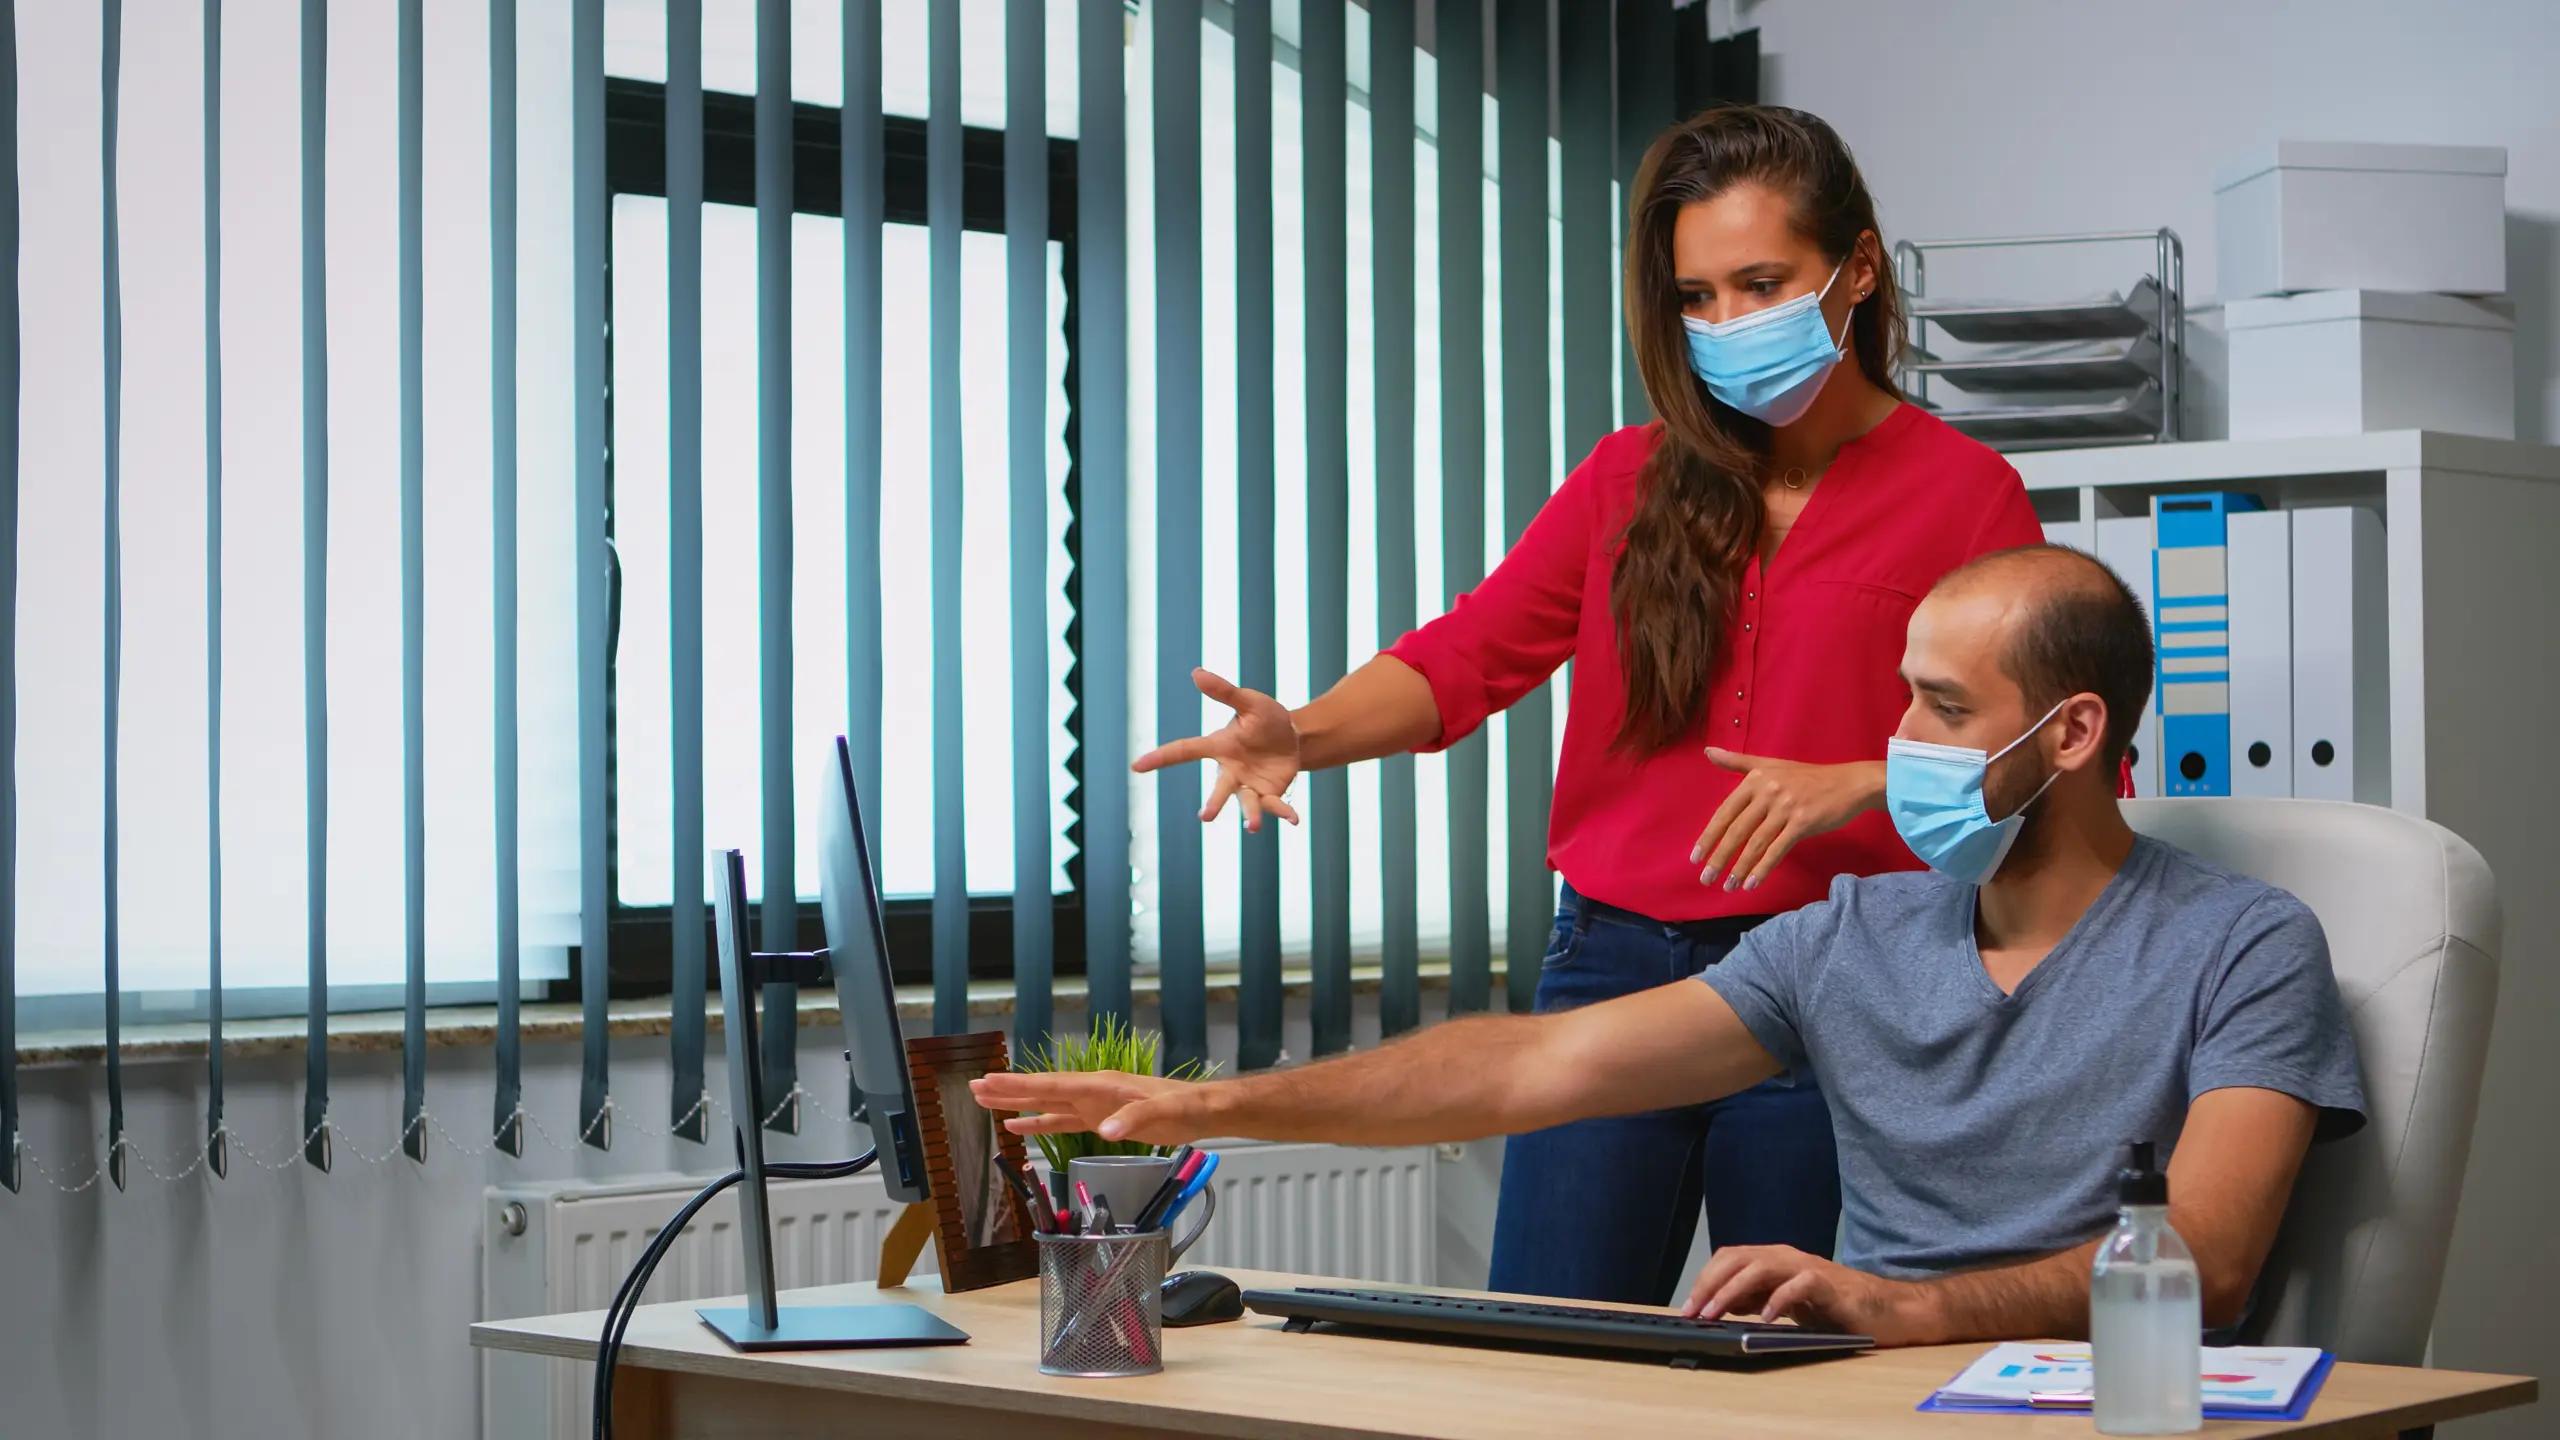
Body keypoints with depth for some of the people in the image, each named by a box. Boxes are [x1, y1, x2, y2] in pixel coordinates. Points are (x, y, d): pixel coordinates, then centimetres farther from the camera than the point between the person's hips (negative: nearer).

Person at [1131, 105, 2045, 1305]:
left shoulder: (1963, 492, 3)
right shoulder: (1633, 478, 13)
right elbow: (1471, 652, 3)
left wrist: (1861, 782, -17)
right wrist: (1303, 733, -15)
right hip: (1612, 963, 3)